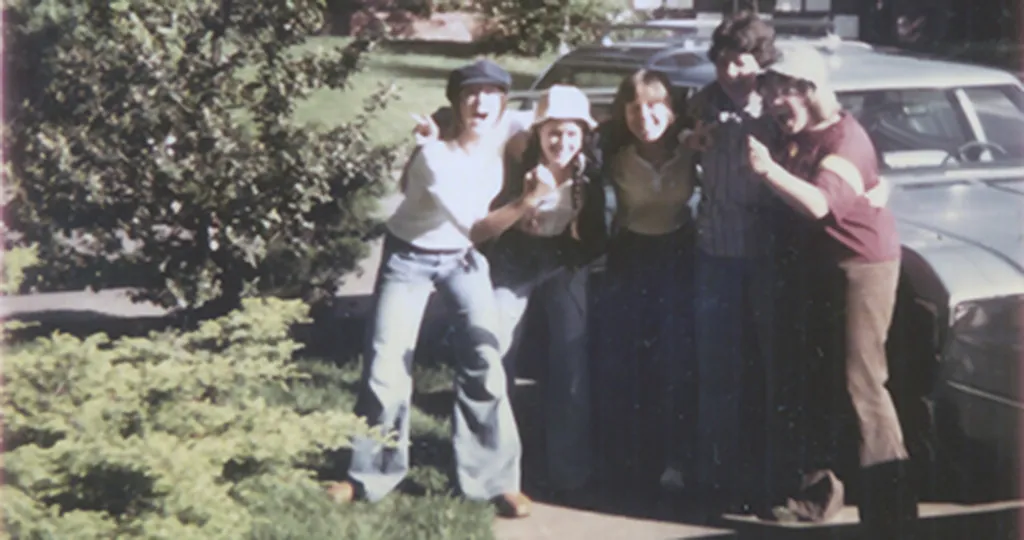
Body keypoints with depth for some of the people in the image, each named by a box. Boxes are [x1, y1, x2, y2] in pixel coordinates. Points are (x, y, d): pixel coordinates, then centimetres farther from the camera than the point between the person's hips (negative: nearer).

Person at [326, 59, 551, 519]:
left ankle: (495, 478, 0)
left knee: (484, 357, -10)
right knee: (386, 364, -5)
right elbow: (476, 229, -37)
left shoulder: (501, 142, -15)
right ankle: (370, 475, 14)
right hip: (409, 259, -4)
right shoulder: (434, 157, -32)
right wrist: (526, 202, -51)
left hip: (463, 259, 4)